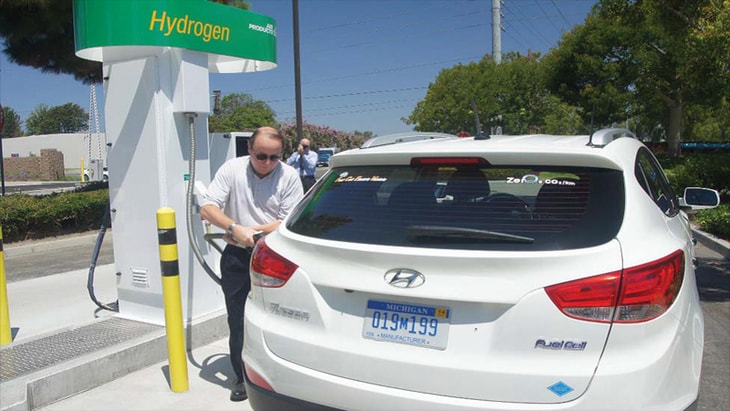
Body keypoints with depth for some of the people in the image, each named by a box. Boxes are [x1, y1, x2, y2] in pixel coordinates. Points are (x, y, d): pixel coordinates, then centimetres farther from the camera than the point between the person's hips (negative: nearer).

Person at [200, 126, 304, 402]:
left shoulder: (289, 176, -8)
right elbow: (207, 208, -9)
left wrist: (252, 231, -18)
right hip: (237, 257, 2)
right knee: (238, 320, 8)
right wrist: (236, 229, -25)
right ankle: (243, 377, 24)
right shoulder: (231, 169, -5)